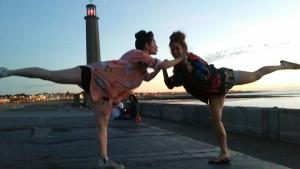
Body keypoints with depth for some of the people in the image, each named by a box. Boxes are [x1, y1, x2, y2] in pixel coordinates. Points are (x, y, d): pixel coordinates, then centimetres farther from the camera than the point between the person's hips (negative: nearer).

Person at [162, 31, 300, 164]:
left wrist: (188, 66, -45)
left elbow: (204, 77, -39)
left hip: (222, 78, -7)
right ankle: (224, 154, 8)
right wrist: (164, 70, -17)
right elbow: (170, 85, -1)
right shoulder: (178, 67, -4)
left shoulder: (193, 59, -29)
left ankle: (284, 66, 41)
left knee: (255, 75, 12)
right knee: (215, 120, 0)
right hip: (214, 91, 7)